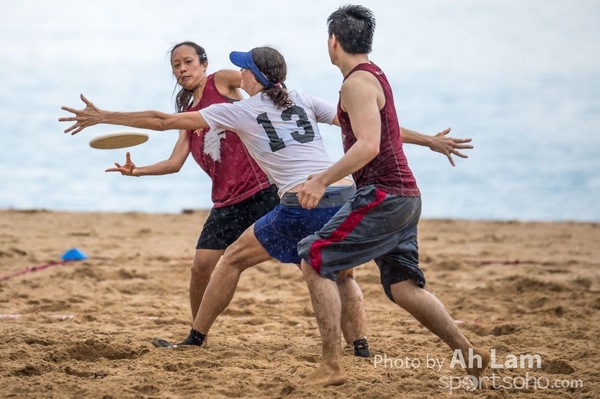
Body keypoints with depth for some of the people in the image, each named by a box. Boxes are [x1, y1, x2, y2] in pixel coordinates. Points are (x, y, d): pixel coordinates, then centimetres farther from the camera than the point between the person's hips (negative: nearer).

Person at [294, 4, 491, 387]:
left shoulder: (358, 81, -12)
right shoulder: (376, 76, 18)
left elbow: (368, 146, -24)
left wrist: (323, 180, -22)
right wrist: (328, 176, 32)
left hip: (383, 196, -10)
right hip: (404, 195, 10)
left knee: (315, 262, -7)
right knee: (403, 287, 11)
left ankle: (332, 367, -11)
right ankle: (470, 353, 10)